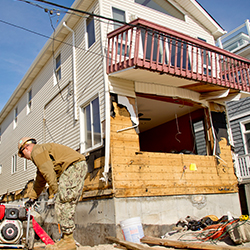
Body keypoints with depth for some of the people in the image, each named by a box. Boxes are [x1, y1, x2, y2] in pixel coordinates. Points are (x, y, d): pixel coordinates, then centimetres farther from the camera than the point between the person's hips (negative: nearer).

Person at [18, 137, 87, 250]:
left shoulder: (36, 151, 0)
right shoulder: (42, 150, 32)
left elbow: (48, 172, -13)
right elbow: (40, 180, 39)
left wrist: (56, 190, -10)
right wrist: (32, 197, 43)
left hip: (73, 166, -10)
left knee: (62, 203, -10)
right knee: (68, 204, 10)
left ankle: (68, 241, -7)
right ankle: (67, 238, 13)